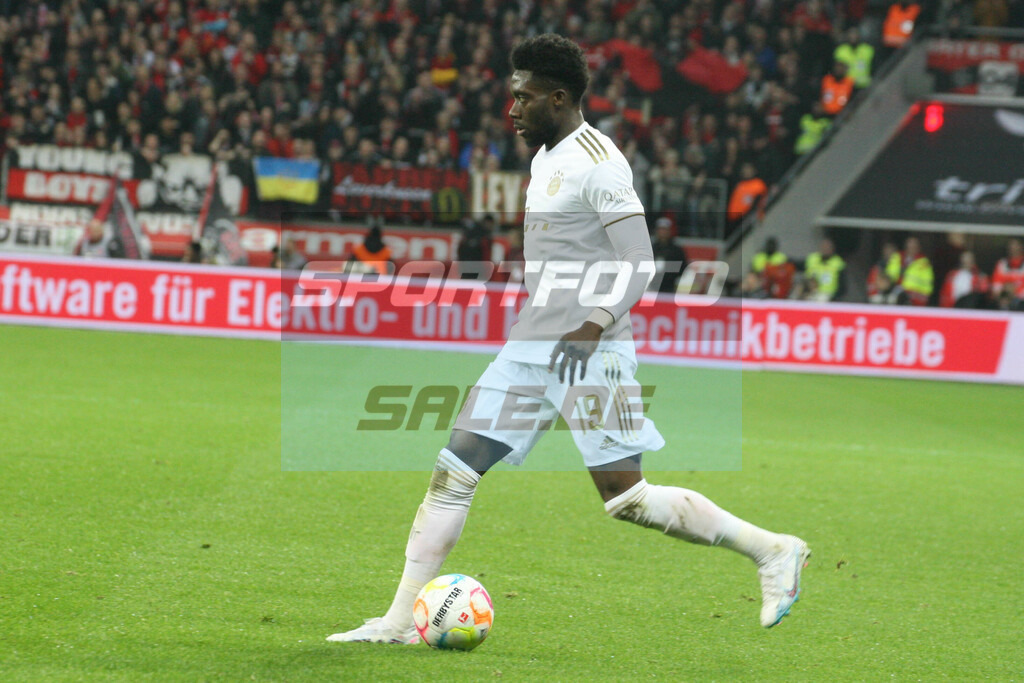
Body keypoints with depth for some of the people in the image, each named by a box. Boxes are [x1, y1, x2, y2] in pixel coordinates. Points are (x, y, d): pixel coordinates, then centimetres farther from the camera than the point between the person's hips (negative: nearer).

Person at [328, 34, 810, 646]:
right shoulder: (545, 158, 16)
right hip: (531, 348, 9)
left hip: (589, 354, -9)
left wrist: (594, 327, -30)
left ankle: (773, 550, 3)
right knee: (453, 473, 0)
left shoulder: (597, 161, -13)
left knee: (625, 499, -9)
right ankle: (401, 620, 2)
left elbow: (640, 264, -19)